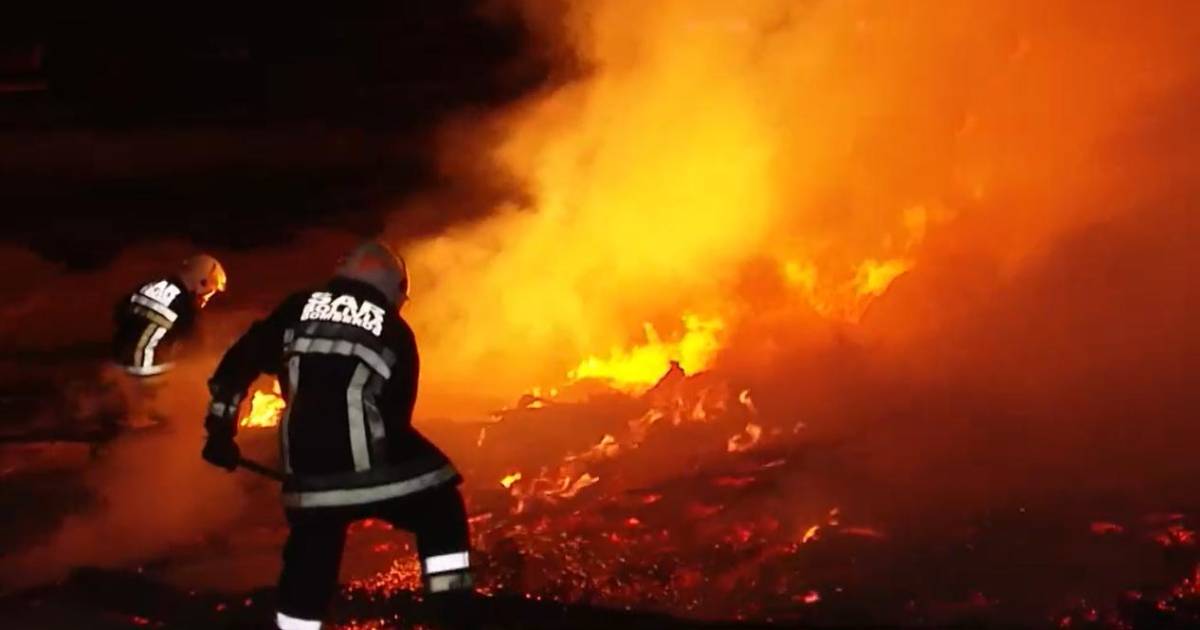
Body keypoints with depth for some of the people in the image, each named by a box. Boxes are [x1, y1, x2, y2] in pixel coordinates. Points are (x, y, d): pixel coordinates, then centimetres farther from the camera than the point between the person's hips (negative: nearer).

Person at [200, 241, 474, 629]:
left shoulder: (300, 309, 17)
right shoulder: (395, 332, 12)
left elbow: (242, 359, 12)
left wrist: (220, 425, 17)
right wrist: (383, 469, 26)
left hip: (308, 464, 3)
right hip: (368, 461, -3)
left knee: (310, 558, 18)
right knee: (441, 516, 17)